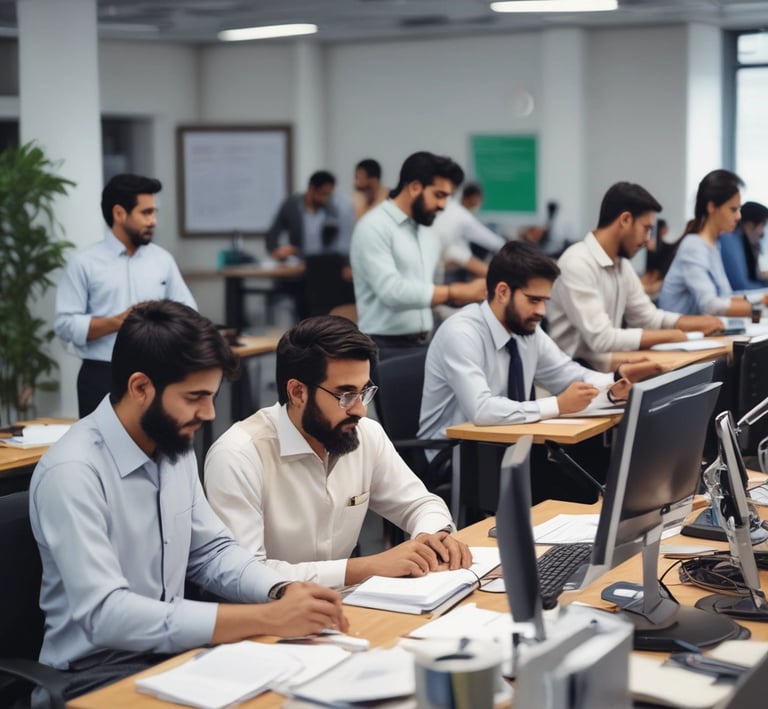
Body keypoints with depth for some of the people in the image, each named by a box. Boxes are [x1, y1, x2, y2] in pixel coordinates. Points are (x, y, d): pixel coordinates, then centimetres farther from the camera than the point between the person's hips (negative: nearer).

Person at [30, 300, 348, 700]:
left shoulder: (175, 447, 2)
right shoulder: (73, 472, -23)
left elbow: (211, 552, 10)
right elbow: (104, 614, -30)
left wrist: (282, 592, -11)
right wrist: (266, 618, -32)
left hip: (171, 648, 7)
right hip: (97, 668, -7)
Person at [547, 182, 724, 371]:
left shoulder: (621, 264, 9)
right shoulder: (577, 263, -19)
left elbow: (648, 317, 19)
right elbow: (600, 339, -24)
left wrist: (699, 323, 3)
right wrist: (669, 336, -17)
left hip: (604, 362, 9)